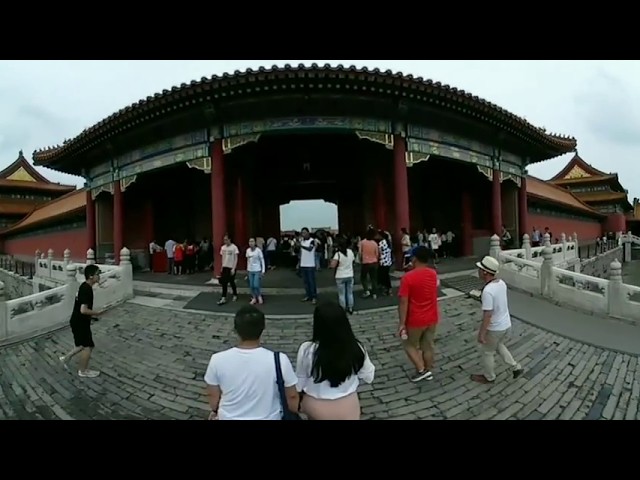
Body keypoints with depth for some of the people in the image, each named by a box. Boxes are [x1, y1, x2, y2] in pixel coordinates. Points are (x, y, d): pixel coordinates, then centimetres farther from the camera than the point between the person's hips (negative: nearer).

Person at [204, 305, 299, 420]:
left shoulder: (218, 360, -22)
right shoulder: (279, 360, -26)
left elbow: (213, 395, -5)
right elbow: (292, 397, -13)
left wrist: (215, 411, 15)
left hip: (229, 417, 2)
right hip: (269, 417, -1)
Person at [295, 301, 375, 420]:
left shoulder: (307, 350, -25)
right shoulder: (356, 348, -22)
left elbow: (299, 382, -10)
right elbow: (368, 377, -6)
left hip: (316, 407, 0)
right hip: (347, 407, 0)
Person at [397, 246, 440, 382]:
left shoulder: (408, 277, -21)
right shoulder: (433, 274, -3)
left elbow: (403, 302, -21)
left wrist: (402, 323, -14)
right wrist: (414, 269, 13)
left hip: (415, 320, -5)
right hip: (432, 318, 6)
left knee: (410, 345, 17)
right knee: (428, 346, 20)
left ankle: (421, 370, 13)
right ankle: (428, 371, 33)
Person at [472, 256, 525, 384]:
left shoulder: (487, 291, -32)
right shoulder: (501, 283, -4)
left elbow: (487, 315, -28)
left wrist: (481, 334, -18)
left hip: (494, 329, -8)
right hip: (506, 325, 8)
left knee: (487, 352, 15)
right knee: (498, 345, 32)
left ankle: (489, 377, 34)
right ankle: (516, 368, 35)